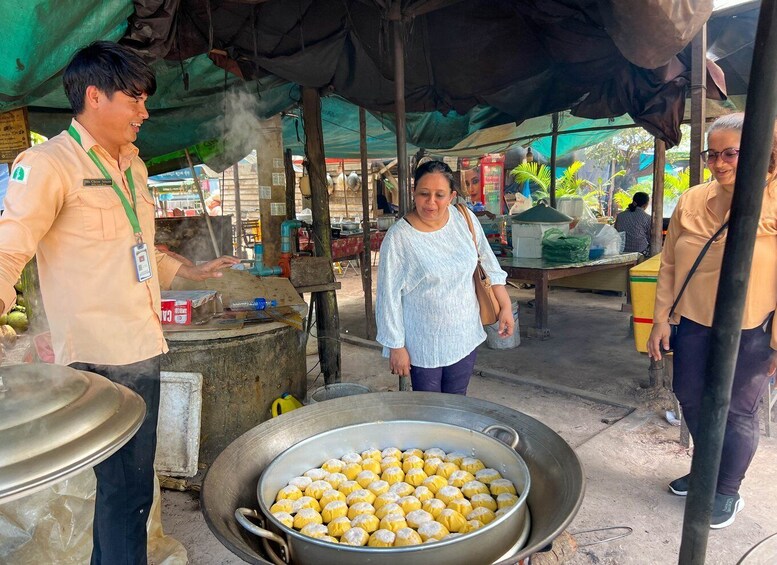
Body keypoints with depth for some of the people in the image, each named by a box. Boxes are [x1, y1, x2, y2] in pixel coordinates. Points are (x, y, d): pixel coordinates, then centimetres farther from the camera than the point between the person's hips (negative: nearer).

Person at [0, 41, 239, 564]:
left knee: (129, 483, 19)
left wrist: (191, 271, 27)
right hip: (102, 355, -8)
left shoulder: (133, 166, 17)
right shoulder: (49, 163, -9)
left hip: (141, 346, 8)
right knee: (127, 487, 0)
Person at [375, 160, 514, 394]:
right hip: (423, 345, -4)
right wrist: (396, 346, -11)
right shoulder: (398, 237, -18)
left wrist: (505, 306, 7)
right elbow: (389, 296, -14)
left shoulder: (466, 219, -5)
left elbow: (488, 264, 8)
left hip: (464, 337, 4)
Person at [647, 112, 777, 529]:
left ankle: (727, 491, 32)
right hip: (692, 323, 5)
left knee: (737, 412, 9)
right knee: (691, 399, 16)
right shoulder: (692, 201, -1)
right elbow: (670, 264, 4)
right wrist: (662, 318, 2)